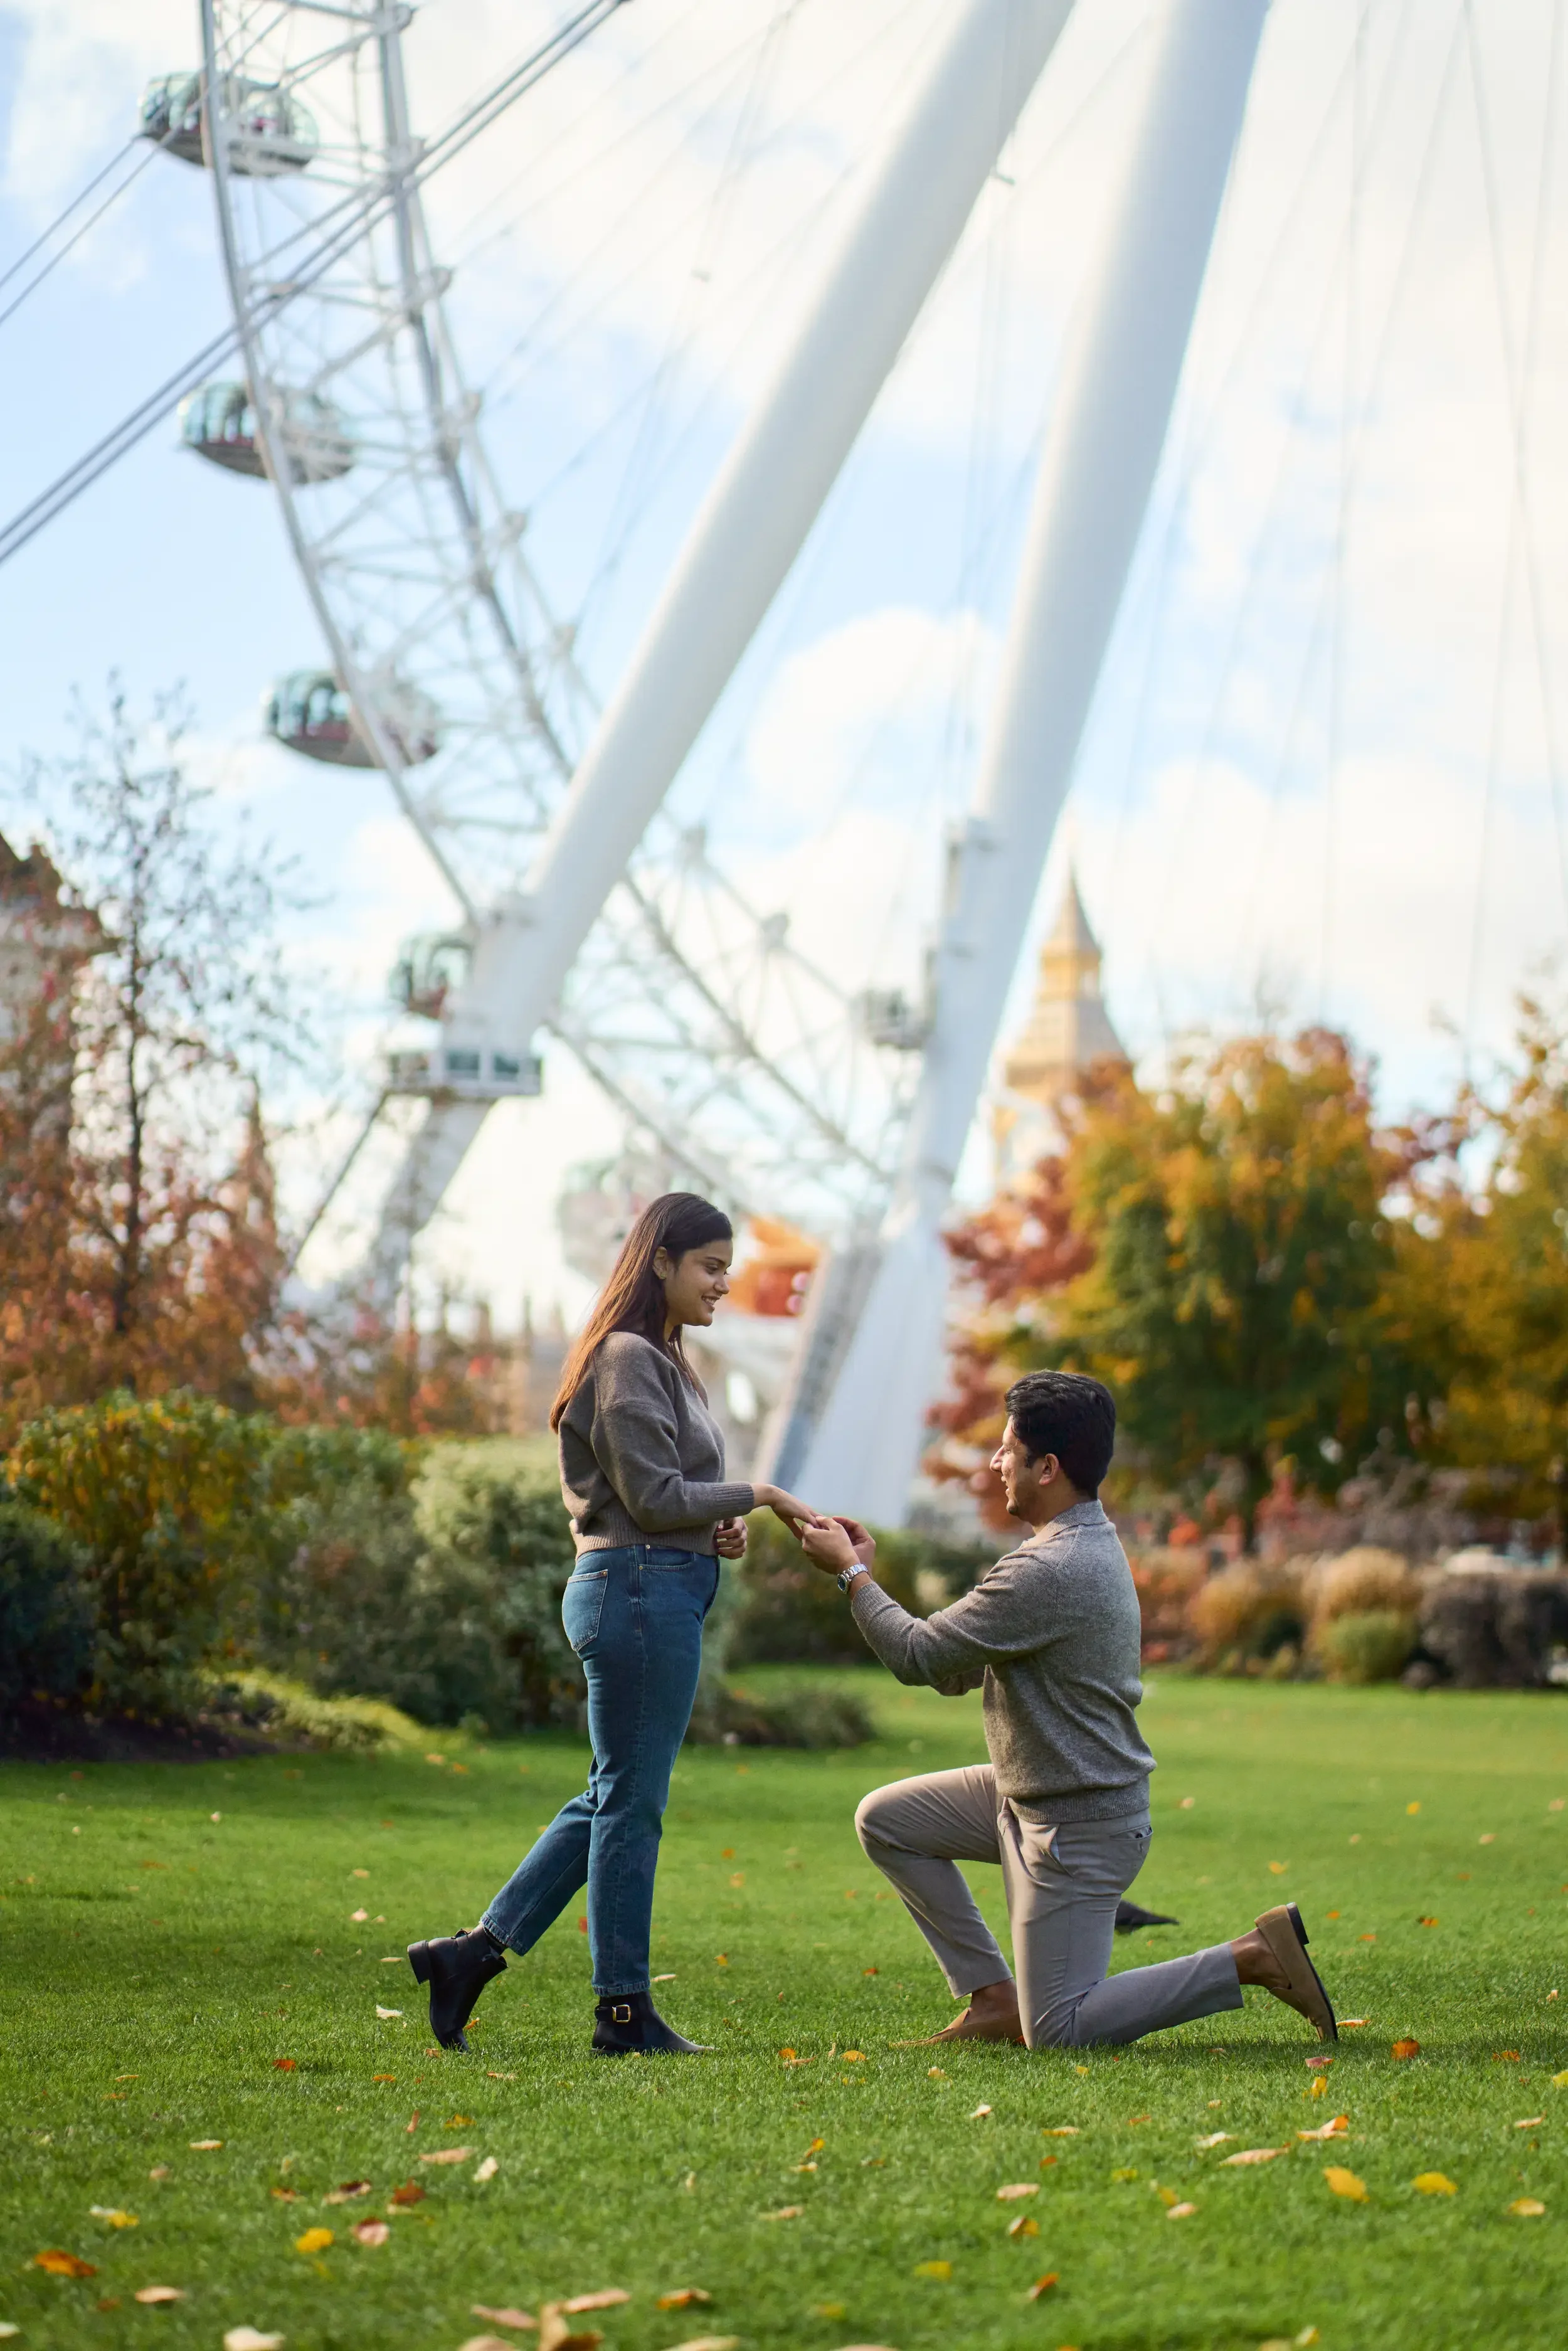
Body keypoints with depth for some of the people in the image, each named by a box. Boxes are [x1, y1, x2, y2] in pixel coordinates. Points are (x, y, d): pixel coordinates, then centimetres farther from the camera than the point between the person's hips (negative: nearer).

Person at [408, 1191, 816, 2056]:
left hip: (660, 1594, 10)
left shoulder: (662, 1361, 19)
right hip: (639, 1589, -10)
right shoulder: (625, 1359, -12)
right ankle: (624, 2010, 6)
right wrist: (755, 1495, -9)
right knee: (630, 1800, -2)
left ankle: (473, 1952, 14)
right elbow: (653, 1496, -17)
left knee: (613, 1797, 13)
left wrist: (720, 1527, 5)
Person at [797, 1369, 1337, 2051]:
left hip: (1082, 1827, -10)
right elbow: (957, 1672, 10)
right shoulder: (1089, 1543, 7)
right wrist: (864, 1572, 6)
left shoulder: (1051, 1572, -26)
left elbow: (920, 1657, -20)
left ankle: (1254, 1957, -3)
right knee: (885, 1819, 12)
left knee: (1056, 2034, -6)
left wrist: (852, 1574, -7)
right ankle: (994, 1997, 14)